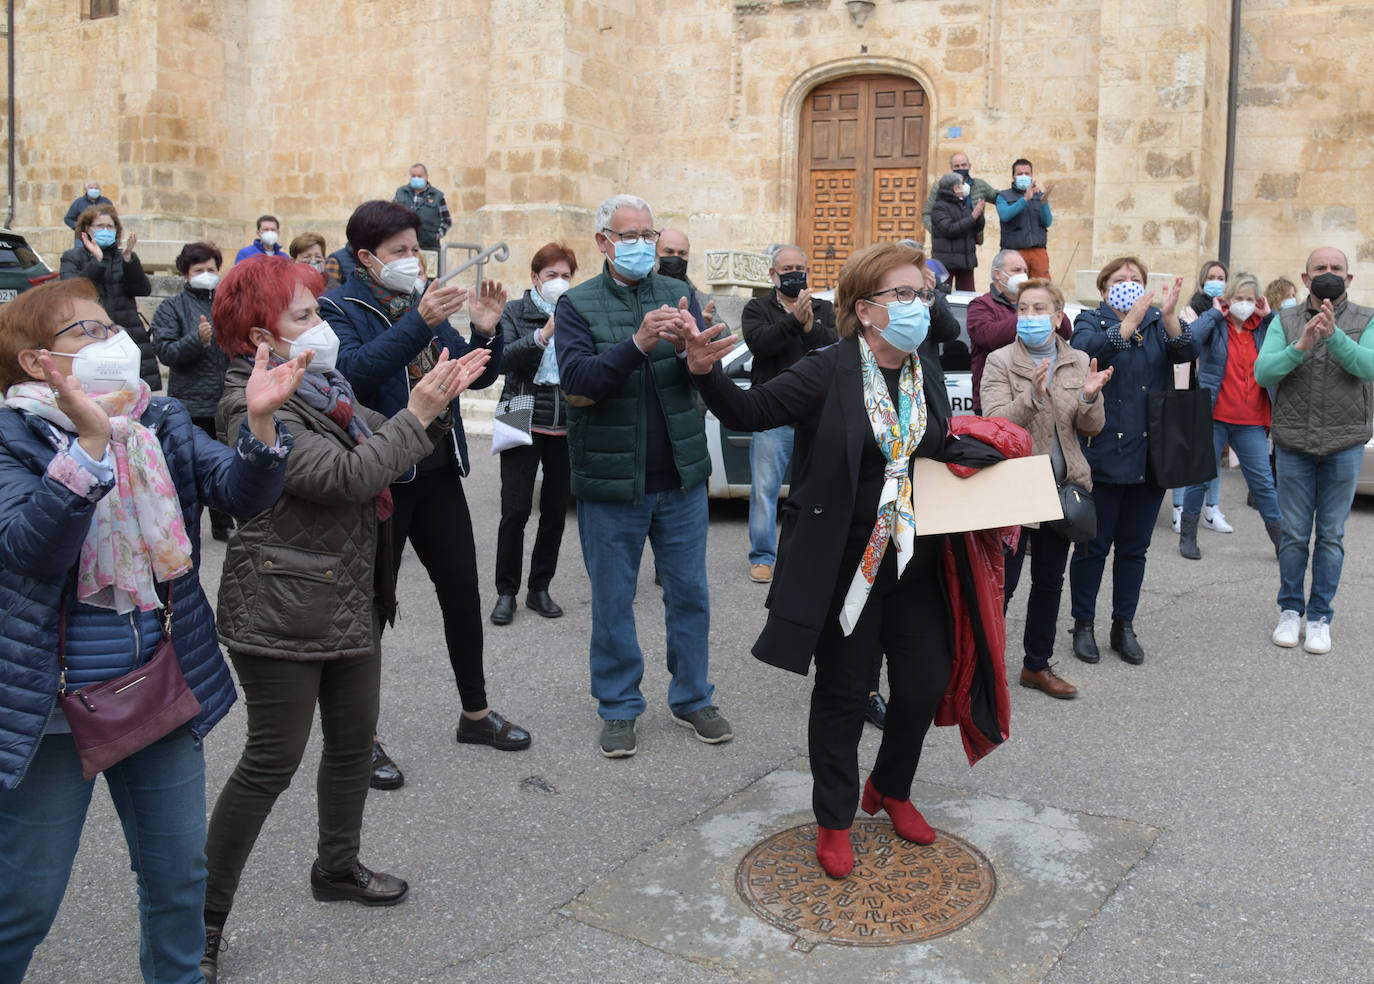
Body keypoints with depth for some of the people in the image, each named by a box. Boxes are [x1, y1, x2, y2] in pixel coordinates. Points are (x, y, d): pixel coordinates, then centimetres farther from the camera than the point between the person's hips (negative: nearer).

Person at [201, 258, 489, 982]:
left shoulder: (320, 387, 12)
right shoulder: (255, 406, -18)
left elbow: (383, 449, 12)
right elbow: (348, 475, -26)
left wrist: (439, 397, -2)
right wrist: (419, 412, -21)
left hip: (350, 603, 9)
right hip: (281, 614, -9)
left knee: (354, 740, 18)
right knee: (272, 762, -3)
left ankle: (337, 867, 38)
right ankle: (204, 920, 11)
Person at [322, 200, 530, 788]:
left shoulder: (423, 304, 13)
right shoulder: (339, 309, -7)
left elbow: (478, 377, 12)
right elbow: (354, 369, -27)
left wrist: (485, 329, -7)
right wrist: (420, 323, -34)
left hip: (438, 472, 7)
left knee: (462, 592, 12)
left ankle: (475, 714, 29)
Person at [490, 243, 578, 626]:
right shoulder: (515, 313, 3)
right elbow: (504, 359, -14)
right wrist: (543, 335, -25)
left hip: (567, 425, 3)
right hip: (525, 422, -3)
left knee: (555, 511, 7)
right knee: (515, 510, -6)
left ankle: (539, 589, 20)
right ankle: (506, 593, 6)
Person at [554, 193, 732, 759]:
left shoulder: (680, 295, 7)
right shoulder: (577, 305, -2)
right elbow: (575, 380, -17)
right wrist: (636, 345, -30)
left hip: (681, 478, 3)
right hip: (610, 481, -2)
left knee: (690, 592, 10)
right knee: (613, 600, 8)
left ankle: (692, 699, 26)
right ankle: (619, 707, 22)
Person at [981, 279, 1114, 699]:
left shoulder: (1079, 362, 7)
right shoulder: (1001, 361, -5)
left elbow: (1092, 428, 4)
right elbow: (995, 424, -16)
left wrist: (1089, 398, -17)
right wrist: (1033, 397, -32)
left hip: (1061, 487, 5)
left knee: (1050, 581, 14)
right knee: (1002, 584, -2)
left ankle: (1037, 666, 27)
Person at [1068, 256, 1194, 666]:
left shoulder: (1159, 323, 9)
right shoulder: (1091, 321, 1)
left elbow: (1186, 352, -11)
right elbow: (1087, 350, -21)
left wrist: (1169, 316, -27)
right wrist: (1131, 320, -31)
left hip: (1150, 456, 3)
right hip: (1102, 452, -3)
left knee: (1134, 547, 11)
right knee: (1094, 546, 3)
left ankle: (1124, 627, 22)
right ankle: (1083, 625, 17)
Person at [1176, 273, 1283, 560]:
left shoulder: (1261, 328, 8)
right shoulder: (1215, 325, -1)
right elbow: (1190, 336, -22)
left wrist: (1270, 315, -5)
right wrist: (1216, 313, -13)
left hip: (1251, 422, 2)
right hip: (1213, 417, -2)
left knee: (1263, 482, 6)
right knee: (1201, 477, 7)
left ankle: (1281, 541, 15)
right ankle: (1187, 536, 20)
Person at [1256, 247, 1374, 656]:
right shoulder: (1285, 320, 3)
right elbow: (1263, 372, -9)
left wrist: (1332, 334, -30)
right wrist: (1301, 346, -24)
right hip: (1293, 443, 1)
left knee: (1331, 535, 6)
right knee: (1294, 533, 8)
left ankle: (1320, 617, 15)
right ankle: (1290, 610, 21)